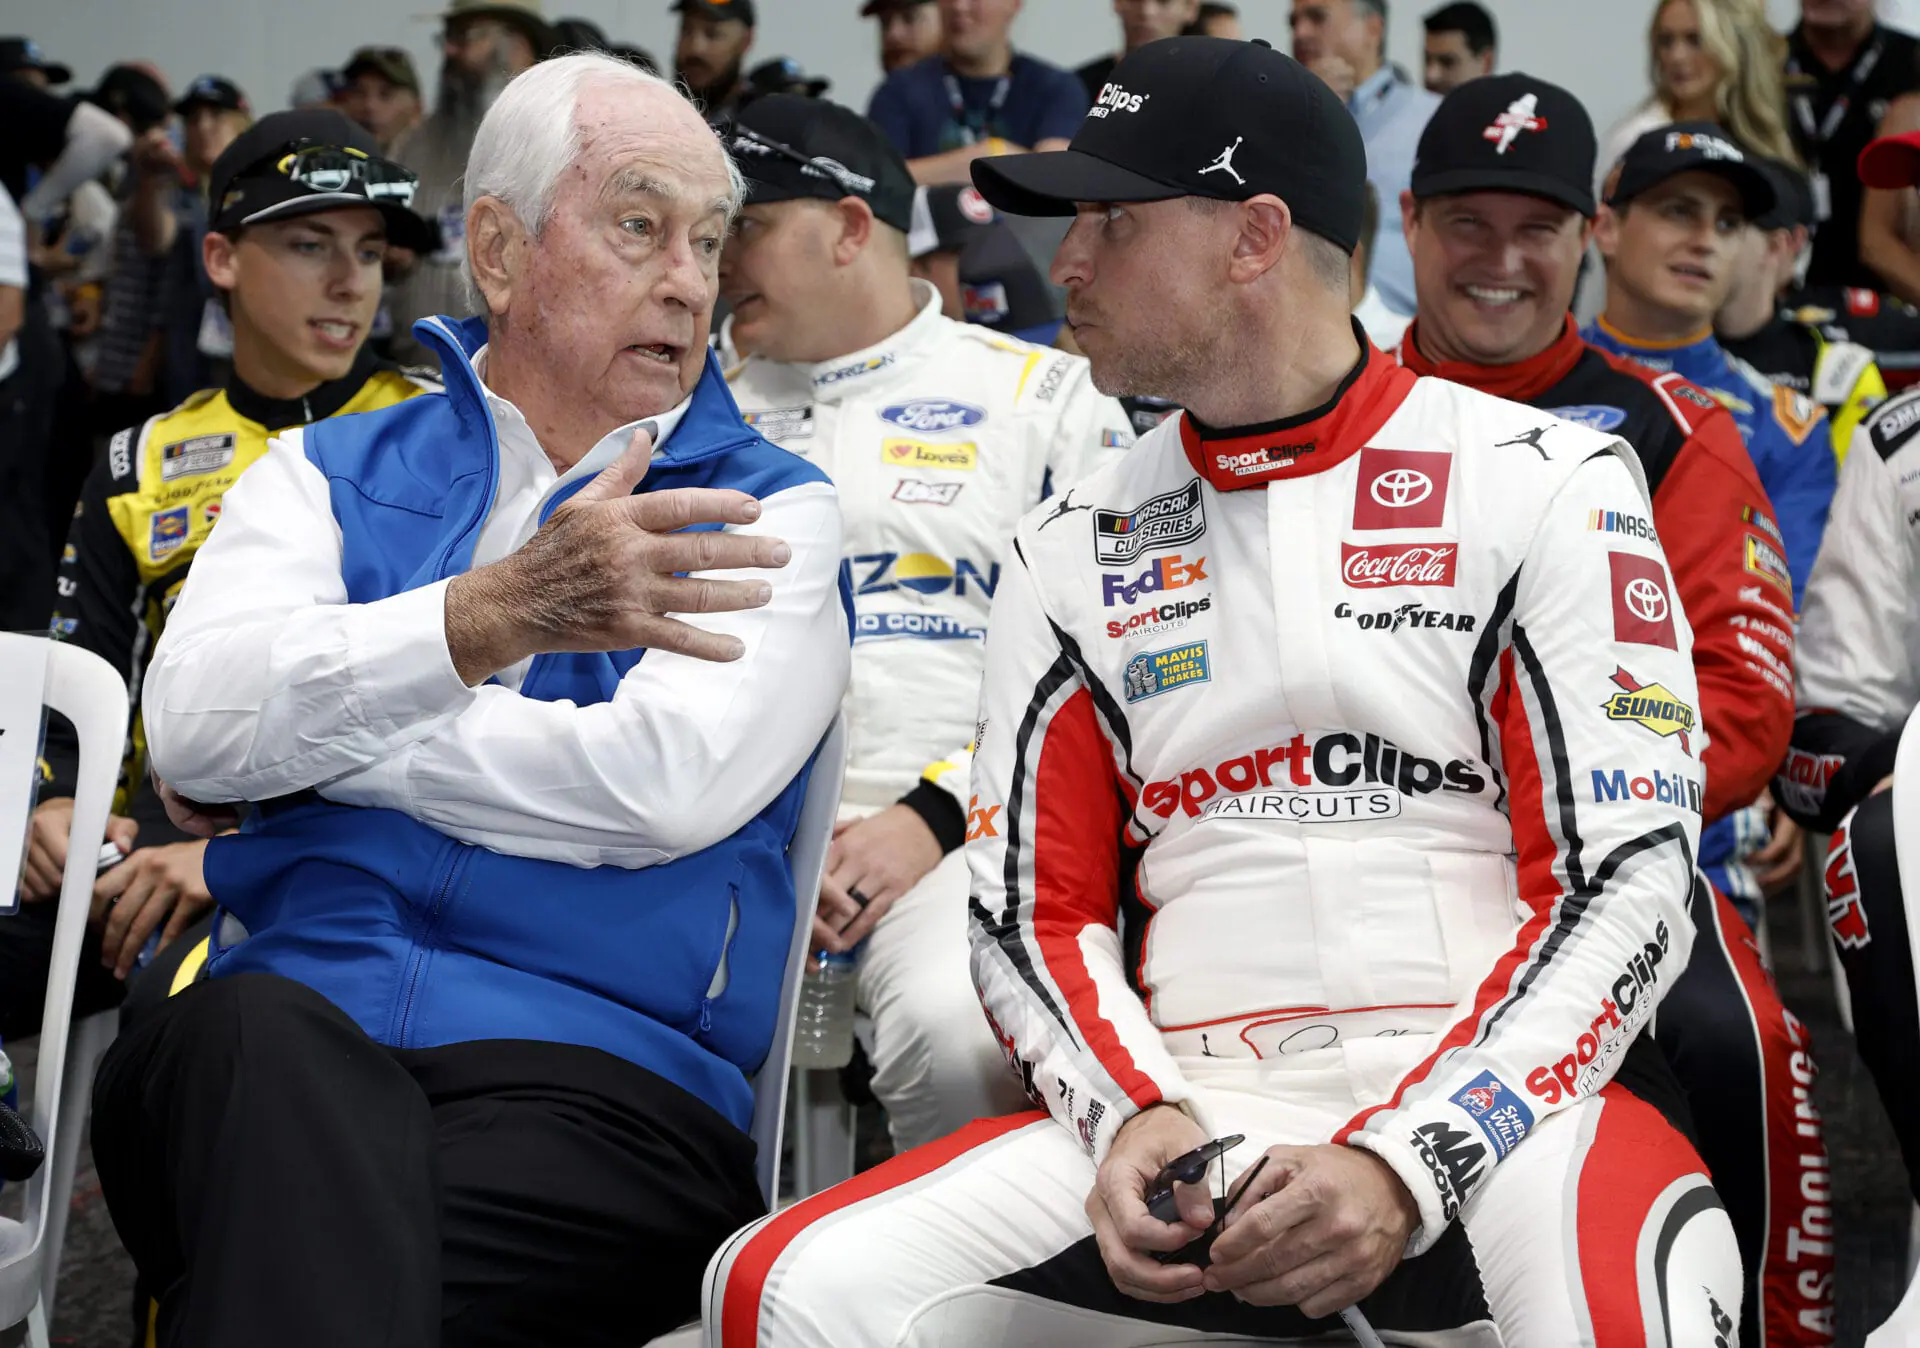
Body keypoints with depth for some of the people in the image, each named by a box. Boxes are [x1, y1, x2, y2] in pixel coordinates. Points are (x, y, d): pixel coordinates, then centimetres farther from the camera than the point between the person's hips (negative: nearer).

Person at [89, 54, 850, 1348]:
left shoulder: (766, 513, 11)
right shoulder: (331, 469, 19)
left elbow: (666, 784, -9)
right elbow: (195, 724, -1)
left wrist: (308, 732, -1)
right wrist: (501, 613, -13)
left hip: (599, 1065, -3)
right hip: (289, 1025, 3)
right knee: (256, 1035, -34)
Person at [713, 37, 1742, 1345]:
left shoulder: (1544, 483, 1)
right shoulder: (1074, 552, 14)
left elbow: (1627, 886, -5)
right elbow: (1035, 913, 13)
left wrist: (1408, 1164, -17)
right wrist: (1132, 1120, -9)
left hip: (1498, 1097, -3)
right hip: (1187, 1106, 4)